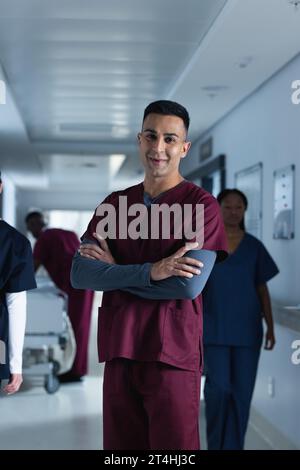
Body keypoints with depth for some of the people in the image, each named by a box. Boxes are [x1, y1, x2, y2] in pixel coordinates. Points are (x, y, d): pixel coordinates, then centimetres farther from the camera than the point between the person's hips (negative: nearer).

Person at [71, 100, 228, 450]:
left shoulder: (201, 205, -3)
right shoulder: (114, 204, 10)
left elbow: (189, 285, -16)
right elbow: (79, 275, -2)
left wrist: (113, 270, -7)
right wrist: (149, 272, -17)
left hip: (173, 355, -4)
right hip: (119, 353, 4)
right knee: (120, 446, 9)